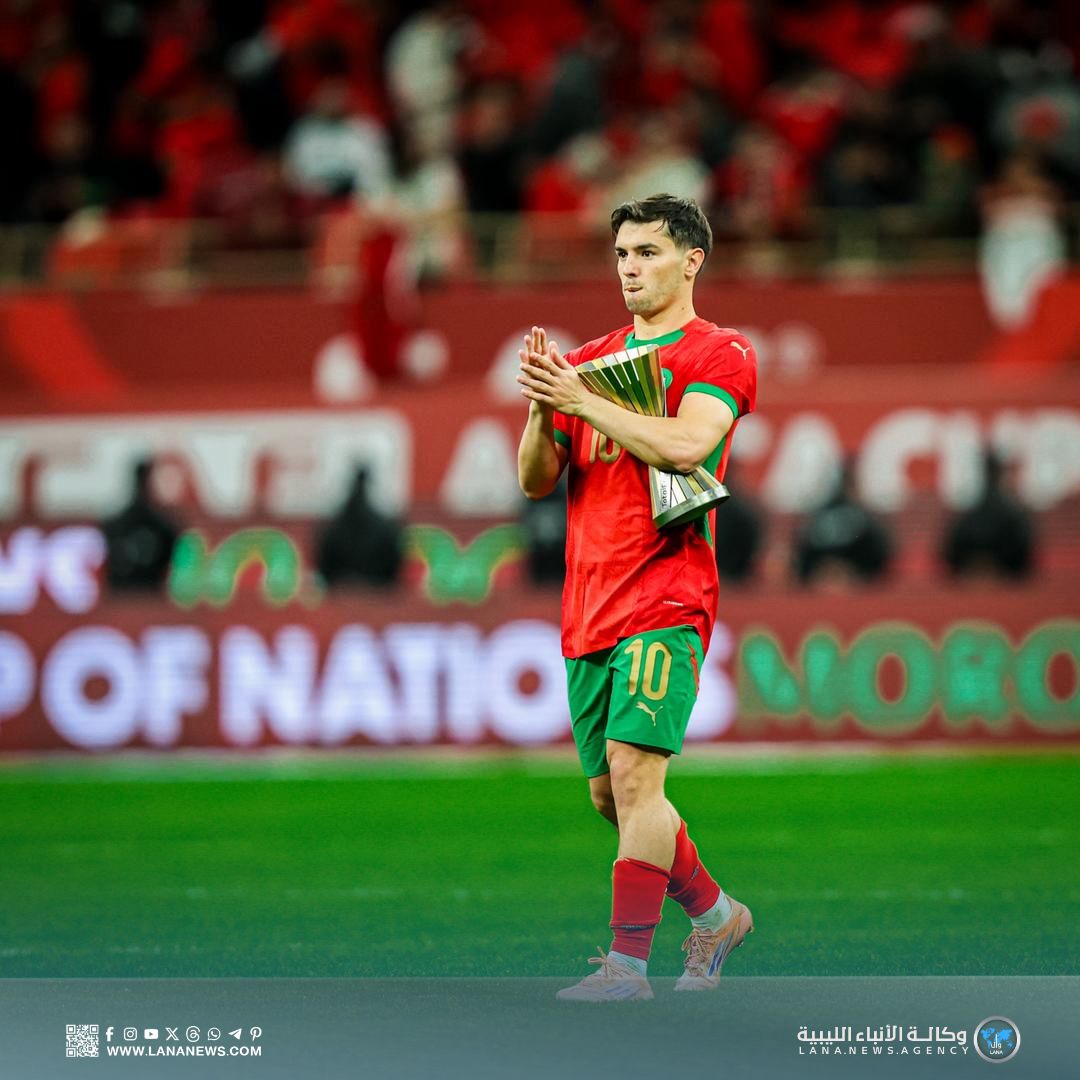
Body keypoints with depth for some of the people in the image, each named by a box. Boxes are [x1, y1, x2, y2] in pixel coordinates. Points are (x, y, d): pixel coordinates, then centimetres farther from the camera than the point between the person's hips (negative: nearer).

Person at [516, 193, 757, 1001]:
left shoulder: (719, 354, 0)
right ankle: (715, 915, 28)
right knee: (610, 795, 9)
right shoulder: (591, 361, 17)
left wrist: (582, 401, -18)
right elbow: (536, 481, 12)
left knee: (634, 769, -17)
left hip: (665, 597, -7)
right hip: (589, 603, 7)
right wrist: (544, 409, -6)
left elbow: (685, 445, -18)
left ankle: (629, 963, -15)